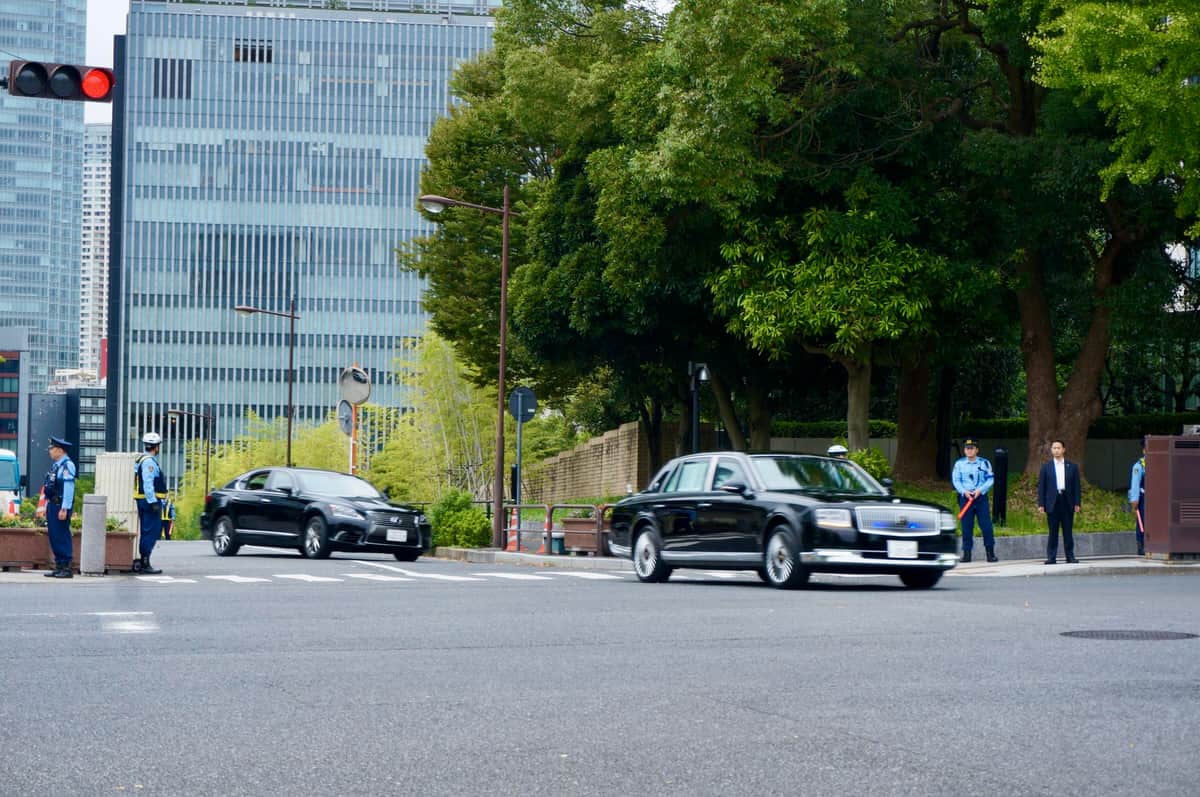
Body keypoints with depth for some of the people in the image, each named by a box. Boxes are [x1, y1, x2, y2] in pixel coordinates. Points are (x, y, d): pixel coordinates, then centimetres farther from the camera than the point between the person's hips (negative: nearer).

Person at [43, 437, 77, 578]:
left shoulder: (67, 466, -12)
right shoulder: (55, 465, 16)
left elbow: (69, 489, -18)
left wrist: (64, 509, -22)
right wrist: (47, 507, 19)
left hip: (61, 506, -9)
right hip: (52, 505, 9)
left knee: (62, 537, -7)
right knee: (54, 537, 10)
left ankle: (66, 568, -4)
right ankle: (59, 567, 15)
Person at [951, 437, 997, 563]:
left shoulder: (984, 463, 4)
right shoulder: (959, 464, 6)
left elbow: (990, 479, 1)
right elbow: (955, 480, 3)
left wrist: (980, 490, -14)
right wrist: (964, 491, -13)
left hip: (981, 497, -1)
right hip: (965, 497, 1)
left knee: (986, 525, -5)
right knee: (966, 527, 0)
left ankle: (990, 553, 1)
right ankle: (967, 553, 6)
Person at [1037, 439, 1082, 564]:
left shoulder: (1072, 466, 9)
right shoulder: (1046, 467, 7)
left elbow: (1076, 486, 8)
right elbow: (1041, 486, 5)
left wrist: (1077, 503, 0)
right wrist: (1041, 504, -3)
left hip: (1067, 502, 1)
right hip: (1052, 502, -1)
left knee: (1068, 532, 3)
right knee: (1053, 532, -1)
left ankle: (1070, 557, 7)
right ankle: (1051, 557, 0)